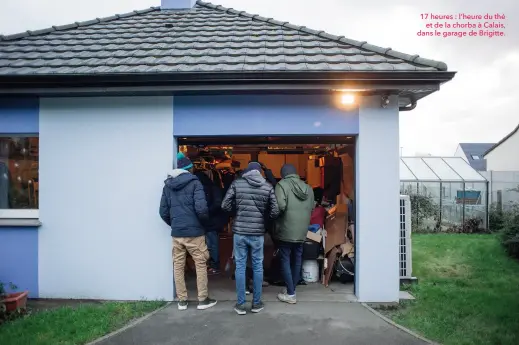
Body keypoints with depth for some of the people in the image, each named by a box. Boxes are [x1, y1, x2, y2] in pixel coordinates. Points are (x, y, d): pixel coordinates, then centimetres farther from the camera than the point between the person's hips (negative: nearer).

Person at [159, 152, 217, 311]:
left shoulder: (168, 184, 8)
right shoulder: (194, 182, -8)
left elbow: (163, 212, 7)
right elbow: (201, 208, -18)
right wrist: (204, 220, 2)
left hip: (176, 233, 4)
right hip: (194, 231, -4)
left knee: (178, 266, 11)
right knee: (201, 264, 8)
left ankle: (182, 301, 19)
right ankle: (203, 300, 14)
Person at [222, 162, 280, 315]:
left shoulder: (236, 184, -4)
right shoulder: (268, 186, -3)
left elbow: (225, 205, -3)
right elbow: (275, 212, -3)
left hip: (240, 231, 0)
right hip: (258, 232, 0)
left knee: (240, 266, 8)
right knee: (257, 267, 12)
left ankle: (240, 304, 15)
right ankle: (256, 303, 22)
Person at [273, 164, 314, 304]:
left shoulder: (282, 184, -10)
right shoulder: (308, 188, 10)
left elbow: (280, 205, -22)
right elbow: (311, 208, 12)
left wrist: (276, 218, -3)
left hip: (286, 230, -6)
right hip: (302, 231, 6)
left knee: (285, 261, 4)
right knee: (297, 260, 16)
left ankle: (290, 294, 7)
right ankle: (292, 289, 28)